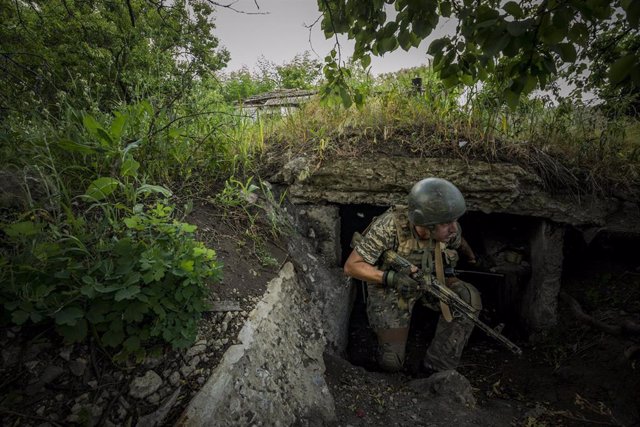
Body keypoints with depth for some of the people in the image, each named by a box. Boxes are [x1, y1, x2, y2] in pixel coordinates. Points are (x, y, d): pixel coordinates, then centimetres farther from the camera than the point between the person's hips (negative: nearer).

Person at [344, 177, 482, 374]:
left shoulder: (449, 229, -20)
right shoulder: (390, 226, -35)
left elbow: (459, 241, 8)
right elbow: (351, 266, -30)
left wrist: (473, 260, 27)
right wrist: (391, 277, -43)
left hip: (427, 280, 4)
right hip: (390, 289, -4)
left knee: (468, 298, -23)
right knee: (391, 362, -4)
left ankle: (437, 368, -8)